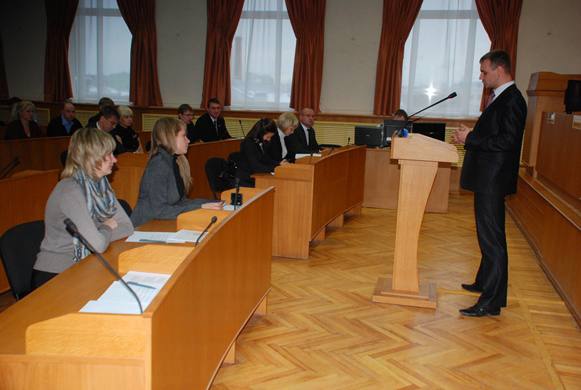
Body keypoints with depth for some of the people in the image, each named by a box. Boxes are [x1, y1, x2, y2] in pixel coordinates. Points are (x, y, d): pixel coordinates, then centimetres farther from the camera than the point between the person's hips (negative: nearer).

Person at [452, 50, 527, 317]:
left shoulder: (512, 100, -15)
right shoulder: (500, 98, 16)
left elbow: (507, 142, -23)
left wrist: (471, 139, -17)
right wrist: (469, 137, 5)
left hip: (493, 181, -11)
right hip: (486, 178, 11)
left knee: (492, 239, -7)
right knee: (488, 236, 21)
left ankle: (492, 302, -2)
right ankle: (485, 283, 36)